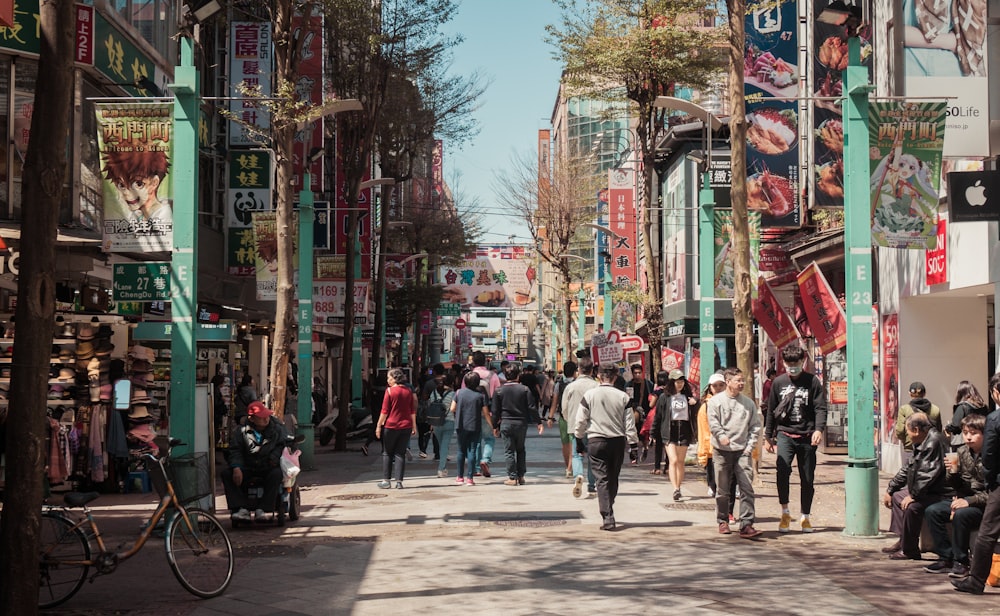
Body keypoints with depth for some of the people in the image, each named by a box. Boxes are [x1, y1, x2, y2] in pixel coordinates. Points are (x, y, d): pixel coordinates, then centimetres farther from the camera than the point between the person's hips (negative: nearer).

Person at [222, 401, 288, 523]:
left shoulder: (277, 428, -4)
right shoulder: (241, 430, -3)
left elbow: (282, 445, -1)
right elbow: (235, 451, -5)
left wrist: (274, 458, -19)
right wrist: (236, 468, -21)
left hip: (269, 468, -2)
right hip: (248, 468, 2)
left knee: (277, 474, -36)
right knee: (226, 473, -21)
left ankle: (262, 510, -31)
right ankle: (242, 509, -27)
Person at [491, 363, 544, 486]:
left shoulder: (499, 391, -1)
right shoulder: (524, 389, -2)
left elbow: (496, 410, 2)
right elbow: (532, 408, -3)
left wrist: (495, 426, 11)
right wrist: (538, 422, 4)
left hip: (506, 423, -1)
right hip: (521, 423, 1)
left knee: (509, 451, 3)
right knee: (520, 450, 16)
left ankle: (512, 478, -1)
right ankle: (521, 476, 14)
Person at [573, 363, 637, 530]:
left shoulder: (589, 395, -4)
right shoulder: (623, 397, -1)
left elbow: (580, 421, -1)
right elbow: (630, 423, 0)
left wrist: (579, 440, 12)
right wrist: (633, 444, 5)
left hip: (596, 441, -2)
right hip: (618, 441, 2)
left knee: (603, 479, -3)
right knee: (613, 479, 18)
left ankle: (607, 518, -14)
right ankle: (608, 510, 32)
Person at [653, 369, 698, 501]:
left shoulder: (687, 396, 9)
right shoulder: (665, 397, 1)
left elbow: (694, 414, 11)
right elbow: (658, 416, 5)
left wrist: (695, 403, -9)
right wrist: (653, 433, 6)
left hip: (684, 430, 3)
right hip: (670, 431, -3)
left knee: (681, 461, 6)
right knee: (673, 460, -13)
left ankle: (678, 488, 17)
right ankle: (675, 489, -19)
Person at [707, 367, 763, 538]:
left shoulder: (748, 403, 10)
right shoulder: (716, 401, 2)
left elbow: (755, 426, 11)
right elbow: (713, 423, -6)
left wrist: (750, 446, 1)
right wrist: (722, 436, -23)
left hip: (742, 451, 2)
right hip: (722, 451, -2)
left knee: (747, 488, -9)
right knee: (723, 490, 7)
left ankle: (746, 525, -10)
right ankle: (723, 521, 23)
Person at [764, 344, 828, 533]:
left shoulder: (812, 381, 0)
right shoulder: (778, 382, 7)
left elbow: (820, 408, -5)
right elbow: (771, 410, 14)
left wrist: (819, 429, -21)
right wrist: (768, 437, 13)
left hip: (807, 436, 0)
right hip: (785, 434, 0)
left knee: (807, 478, 5)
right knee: (782, 469, -22)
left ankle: (805, 517, 22)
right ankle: (785, 513, -8)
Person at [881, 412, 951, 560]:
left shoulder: (934, 442, -21)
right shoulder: (921, 443, 13)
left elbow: (928, 474, -27)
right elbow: (907, 470, 21)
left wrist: (913, 495, -22)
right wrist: (889, 490, 19)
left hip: (942, 495, -12)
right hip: (926, 492, 12)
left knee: (912, 506, -31)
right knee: (897, 496, 20)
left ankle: (910, 550, -16)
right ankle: (902, 541, 18)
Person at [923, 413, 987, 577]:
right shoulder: (962, 452, 4)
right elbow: (958, 487, 9)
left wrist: (969, 501, -25)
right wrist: (953, 472, -11)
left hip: (984, 506, -7)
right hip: (964, 499, 7)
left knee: (960, 514, -33)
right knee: (931, 511, -11)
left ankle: (961, 562, -17)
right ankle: (946, 557, -3)